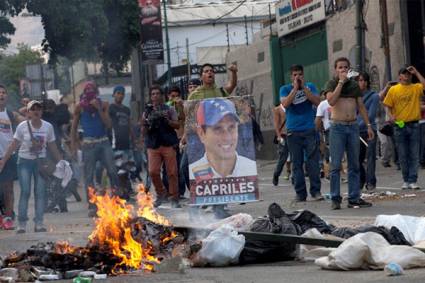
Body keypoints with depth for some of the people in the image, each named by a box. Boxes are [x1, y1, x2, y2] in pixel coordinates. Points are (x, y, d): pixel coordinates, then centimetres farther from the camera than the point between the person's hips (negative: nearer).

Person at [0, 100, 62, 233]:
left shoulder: (48, 127, -3)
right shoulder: (22, 126, -9)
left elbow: (52, 147, 5)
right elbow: (13, 145, -4)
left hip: (40, 161, 2)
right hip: (25, 161, -2)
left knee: (40, 192, -3)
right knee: (25, 192, -7)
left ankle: (39, 223, 0)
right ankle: (21, 223, -3)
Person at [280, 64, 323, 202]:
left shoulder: (310, 87, 10)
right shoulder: (285, 89, 8)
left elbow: (317, 102, -4)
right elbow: (285, 103, -9)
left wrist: (304, 87, -8)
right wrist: (295, 88, -10)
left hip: (309, 130, 0)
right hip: (293, 132, 0)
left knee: (313, 162, -5)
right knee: (297, 163, 0)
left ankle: (316, 191, -2)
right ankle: (300, 193, 3)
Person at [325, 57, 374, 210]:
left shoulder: (354, 85, 13)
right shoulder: (331, 84, 1)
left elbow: (361, 106, 15)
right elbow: (331, 101, -18)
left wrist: (368, 125, 8)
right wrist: (341, 82, -15)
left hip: (353, 126, 4)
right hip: (337, 127, -4)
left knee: (354, 165, 5)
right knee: (336, 165, -5)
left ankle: (354, 198, 8)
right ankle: (335, 199, -3)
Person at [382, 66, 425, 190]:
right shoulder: (393, 90, 4)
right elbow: (388, 106, 5)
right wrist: (390, 115, -14)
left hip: (413, 125, 0)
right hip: (399, 125, 0)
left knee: (414, 155, -1)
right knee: (403, 155, 6)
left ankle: (413, 181, 1)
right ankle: (406, 180, 15)